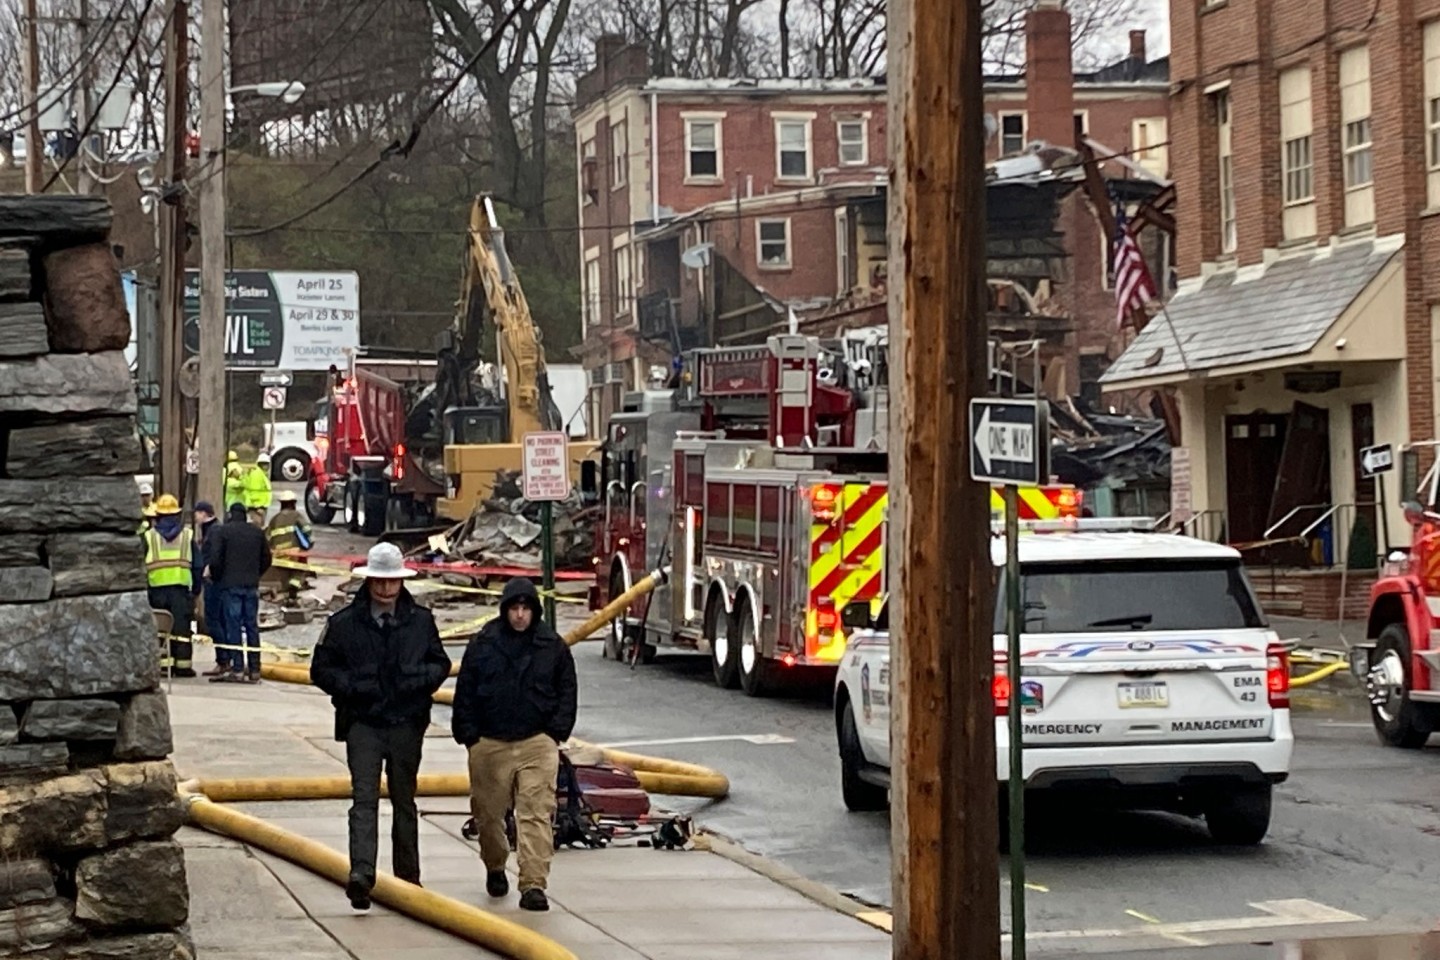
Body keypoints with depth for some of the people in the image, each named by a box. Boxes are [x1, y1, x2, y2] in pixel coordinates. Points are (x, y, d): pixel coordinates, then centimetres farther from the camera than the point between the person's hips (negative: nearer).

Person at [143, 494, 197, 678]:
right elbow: (197, 565, 6)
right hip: (181, 587, 0)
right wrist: (196, 588, 12)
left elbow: (141, 566, 2)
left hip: (157, 588, 0)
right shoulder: (188, 536, 6)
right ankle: (183, 664, -1)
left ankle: (164, 662, 2)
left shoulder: (149, 536, 4)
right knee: (181, 626, 1)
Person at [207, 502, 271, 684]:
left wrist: (216, 577, 6)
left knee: (233, 627, -4)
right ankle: (254, 670, 7)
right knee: (252, 626, 7)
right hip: (251, 586, 4)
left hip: (230, 585, -4)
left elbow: (215, 560, -10)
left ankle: (237, 670, -9)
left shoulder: (222, 532, -5)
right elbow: (266, 559, 11)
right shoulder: (257, 532, 10)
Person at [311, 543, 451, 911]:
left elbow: (441, 663, 13)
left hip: (407, 724, 3)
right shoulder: (344, 623, -1)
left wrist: (421, 679, -8)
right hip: (362, 723, -3)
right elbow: (321, 669, 3)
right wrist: (351, 685, -14)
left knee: (404, 800, 13)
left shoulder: (421, 621, 6)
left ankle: (408, 877, 23)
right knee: (364, 797, -15)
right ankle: (361, 873, -26)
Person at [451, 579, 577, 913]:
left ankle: (534, 885, -13)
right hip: (489, 744, 1)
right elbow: (464, 694, 6)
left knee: (536, 815, -11)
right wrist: (469, 735, 0)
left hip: (537, 744, -1)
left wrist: (556, 733, 1)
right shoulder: (482, 644, 2)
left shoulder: (553, 647, 4)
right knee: (487, 813, 12)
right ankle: (495, 867, 38)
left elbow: (566, 694, 11)